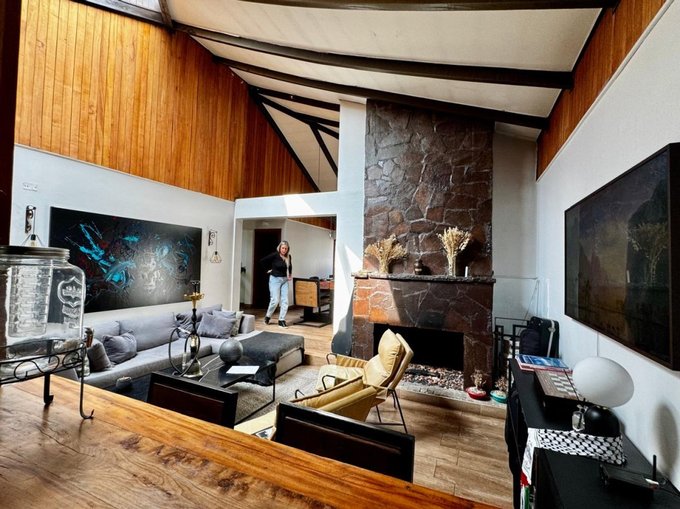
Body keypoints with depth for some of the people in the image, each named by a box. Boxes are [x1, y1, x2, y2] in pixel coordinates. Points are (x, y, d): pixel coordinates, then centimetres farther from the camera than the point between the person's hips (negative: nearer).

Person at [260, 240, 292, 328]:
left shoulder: (288, 257, 3)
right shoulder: (274, 255, -13)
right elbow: (262, 261, -10)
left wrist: (290, 275, 13)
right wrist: (268, 269, -6)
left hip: (285, 280, 5)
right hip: (275, 279, -5)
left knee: (285, 301, 0)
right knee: (275, 300, -7)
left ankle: (281, 320, 9)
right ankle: (267, 316, 19)